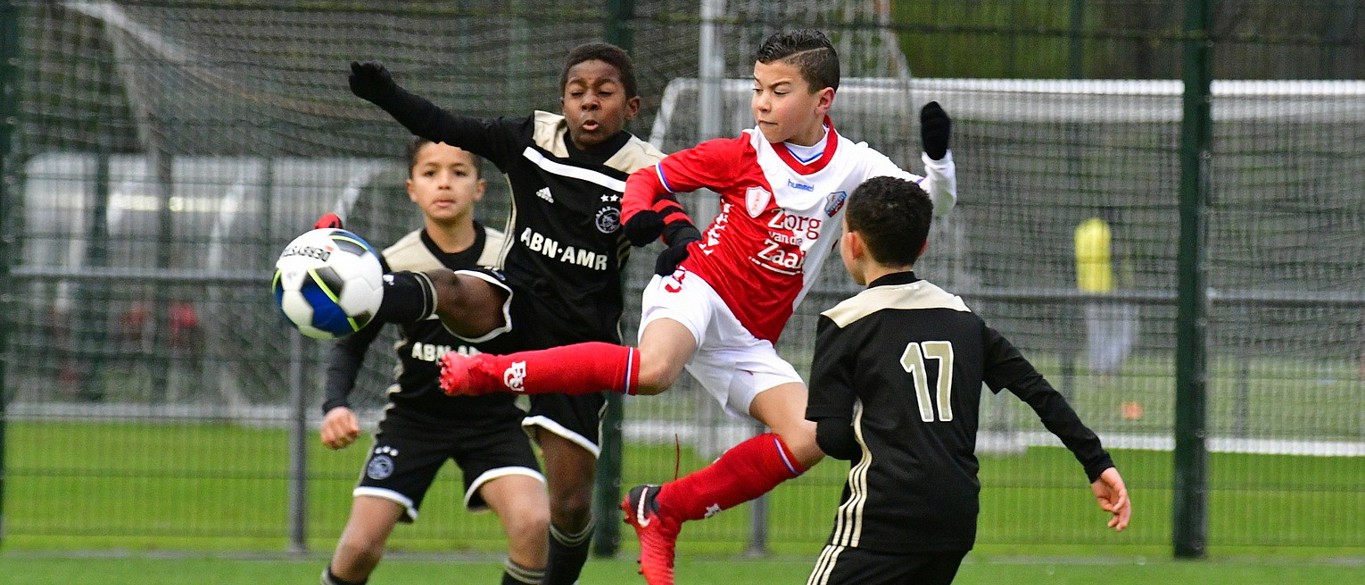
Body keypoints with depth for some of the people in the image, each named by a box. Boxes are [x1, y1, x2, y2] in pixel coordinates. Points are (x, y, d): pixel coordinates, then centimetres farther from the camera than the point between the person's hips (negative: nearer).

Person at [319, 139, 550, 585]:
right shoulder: (393, 265, -10)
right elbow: (351, 346, 0)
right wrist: (336, 405, -16)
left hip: (491, 416, 0)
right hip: (415, 413, 0)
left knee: (533, 522, -24)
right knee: (359, 546, -10)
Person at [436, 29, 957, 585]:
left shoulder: (855, 167, 2)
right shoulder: (742, 154, -3)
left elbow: (936, 202, 3)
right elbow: (649, 176, 6)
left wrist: (937, 157, -18)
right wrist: (642, 215, -16)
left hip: (750, 341, 4)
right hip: (698, 288, -4)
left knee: (807, 441, -15)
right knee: (654, 369, -37)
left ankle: (662, 509, -4)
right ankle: (487, 371, -27)